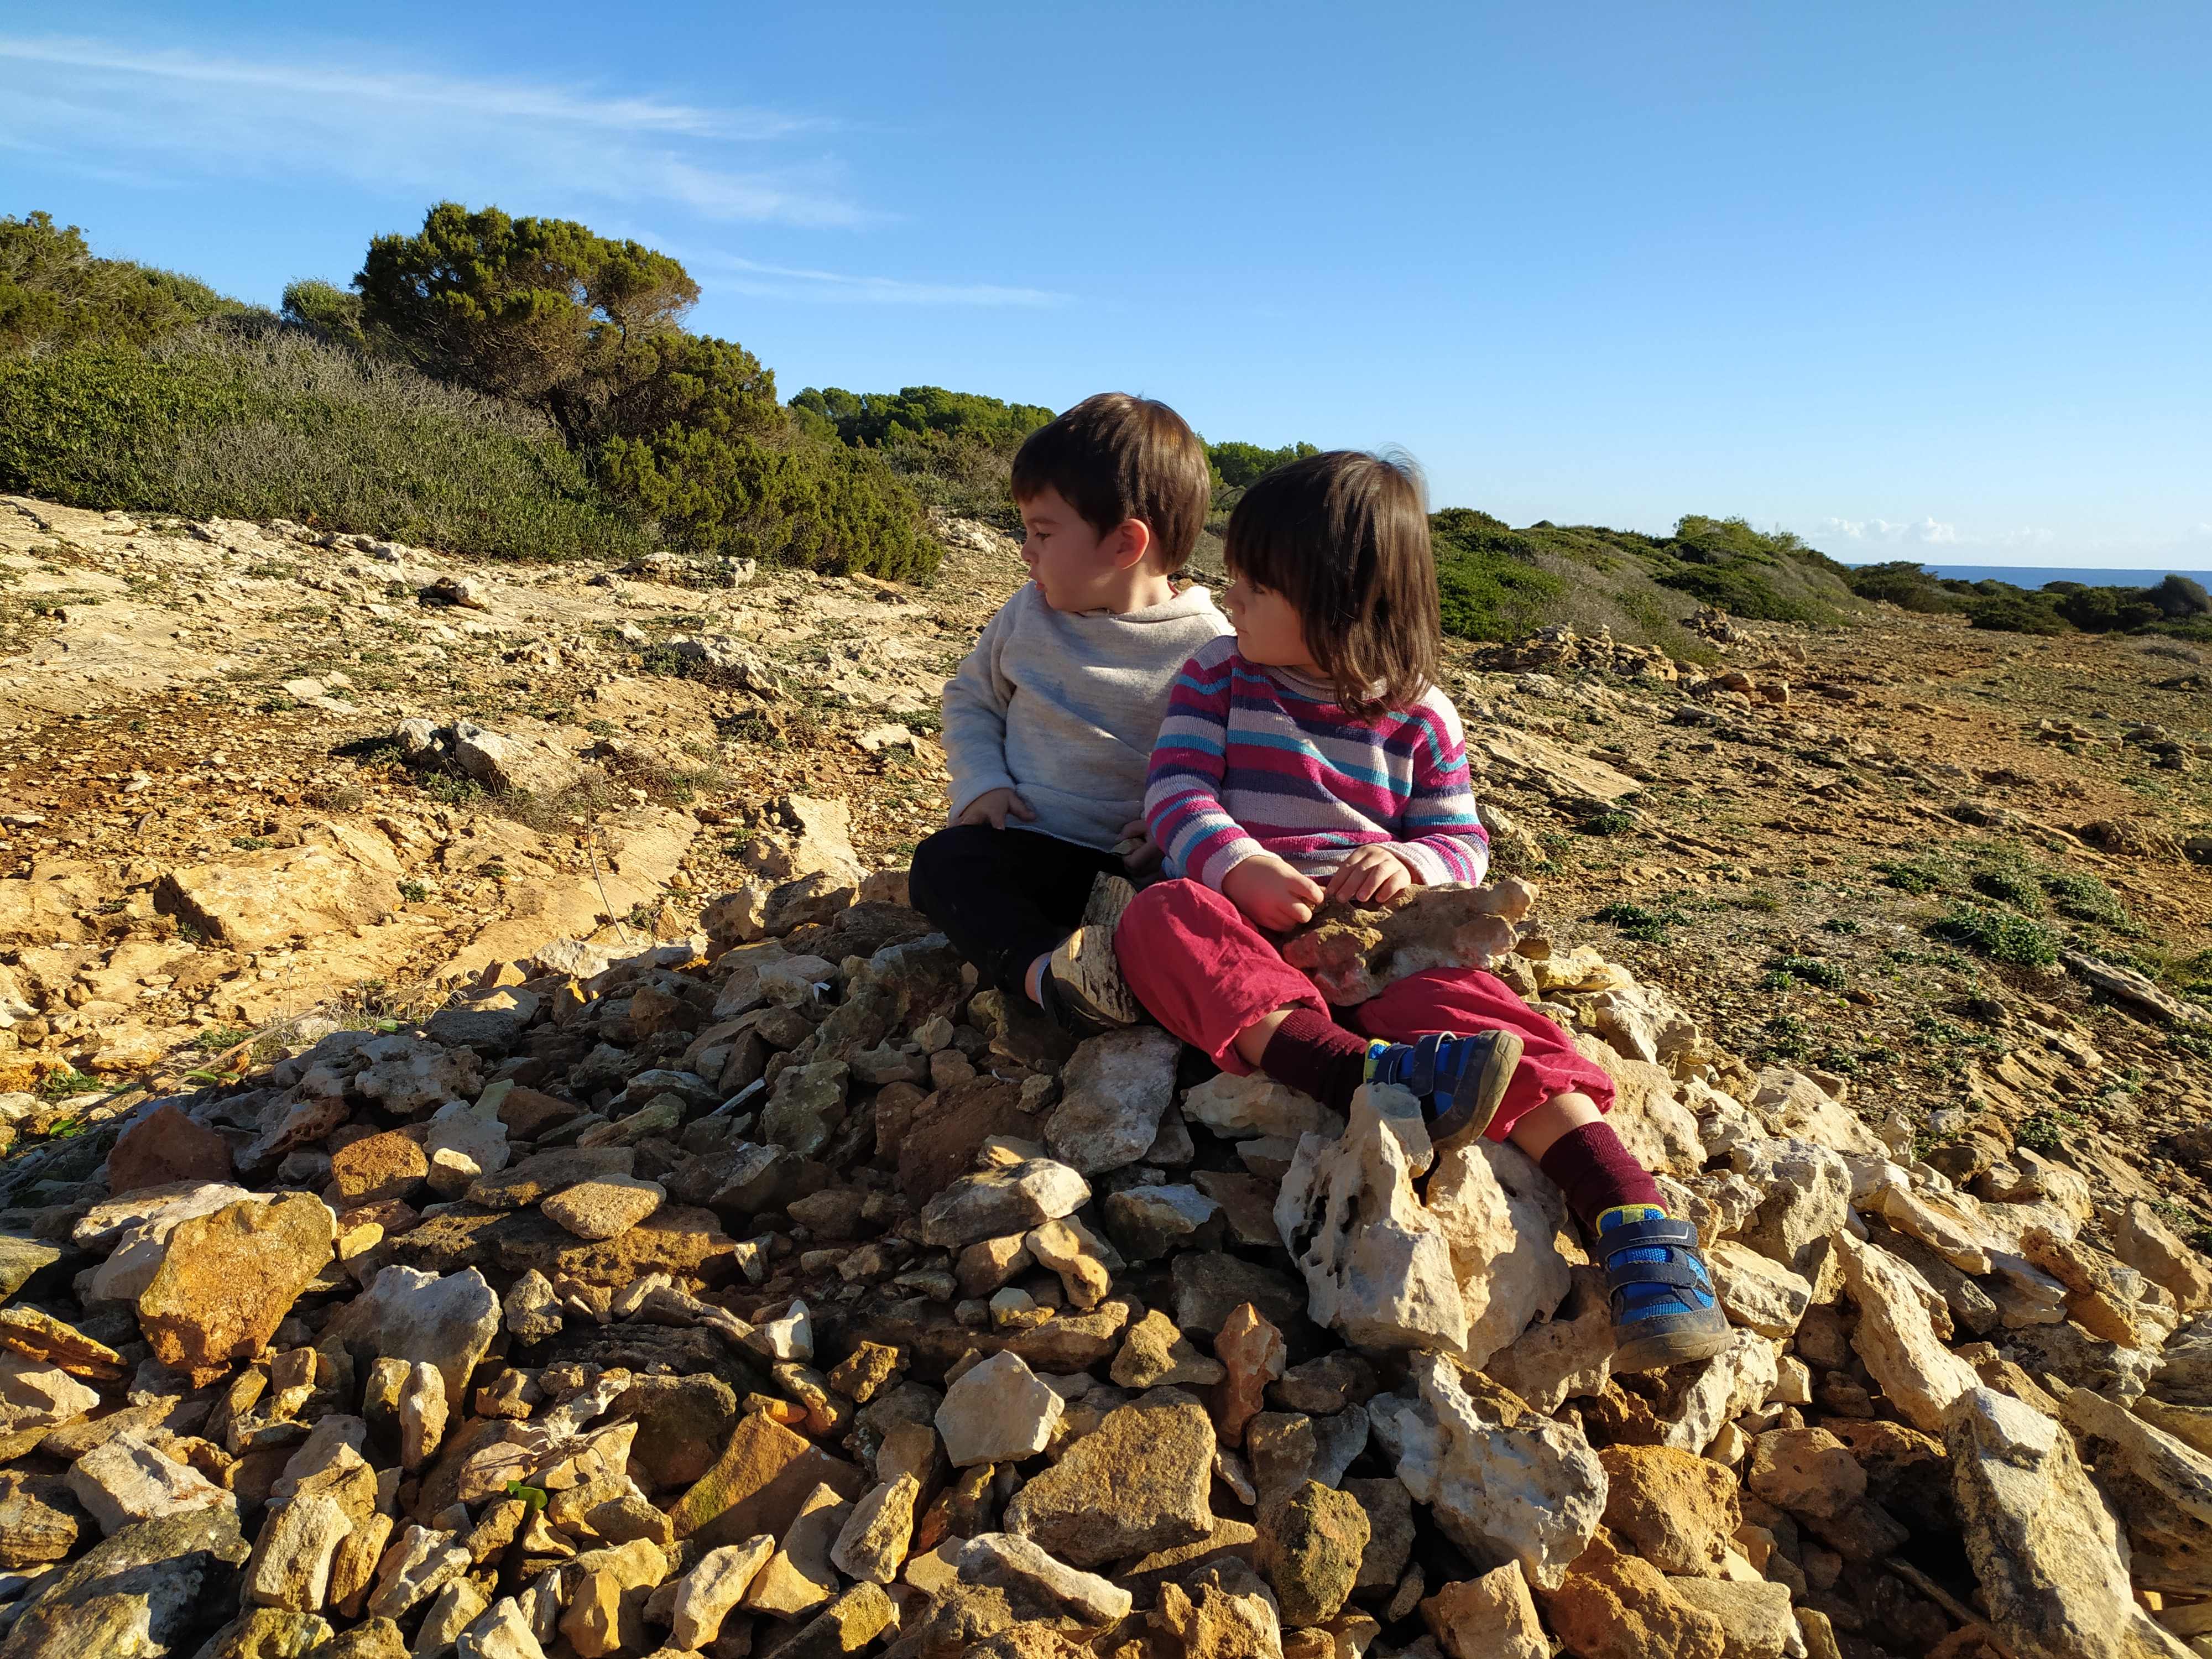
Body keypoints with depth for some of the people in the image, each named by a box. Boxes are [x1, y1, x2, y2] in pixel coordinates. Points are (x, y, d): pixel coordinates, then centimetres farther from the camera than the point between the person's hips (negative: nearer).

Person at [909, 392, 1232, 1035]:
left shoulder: (1206, 645, -4)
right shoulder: (1027, 617, 9)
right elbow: (971, 696, 22)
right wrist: (980, 784, 4)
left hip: (1138, 862, -2)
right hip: (1028, 845, 3)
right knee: (943, 860, -29)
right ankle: (1045, 972, -51)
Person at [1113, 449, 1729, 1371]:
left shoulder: (1418, 714, 8)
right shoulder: (1217, 676, 9)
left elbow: (1461, 838, 11)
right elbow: (1177, 789, -2)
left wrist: (1415, 862, -16)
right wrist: (1239, 865, -24)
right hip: (1249, 927, 1)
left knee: (1453, 1001, -32)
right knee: (1158, 919, -33)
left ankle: (1632, 1217, -39)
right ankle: (1364, 1075, -51)